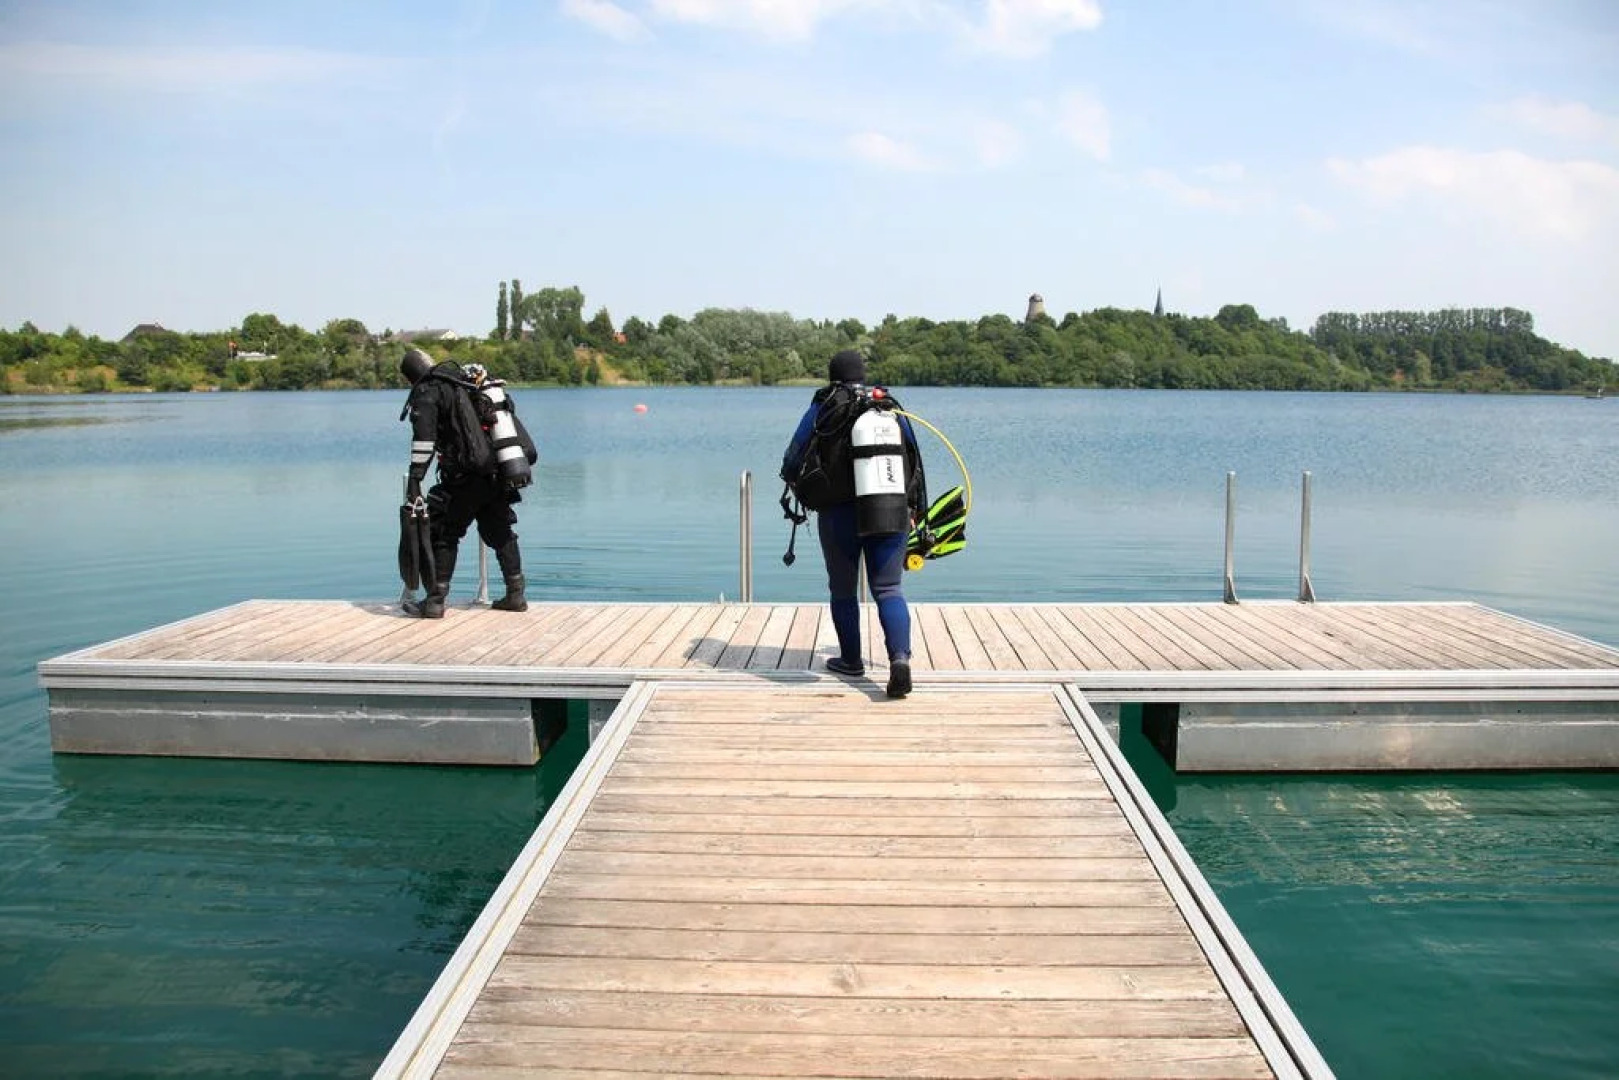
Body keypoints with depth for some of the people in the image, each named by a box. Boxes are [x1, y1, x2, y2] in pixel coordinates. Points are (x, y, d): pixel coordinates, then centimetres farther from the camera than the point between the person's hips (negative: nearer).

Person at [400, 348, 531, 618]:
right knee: (500, 532, 18)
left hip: (465, 477, -7)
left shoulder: (427, 391, -3)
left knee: (444, 534, 5)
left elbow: (424, 435, -17)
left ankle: (435, 601, 6)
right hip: (498, 475, 7)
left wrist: (415, 478, -19)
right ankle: (515, 595, 21)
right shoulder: (466, 381, 19)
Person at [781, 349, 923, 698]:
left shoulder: (821, 410, 0)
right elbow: (915, 461, 11)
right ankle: (900, 657, -17)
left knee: (843, 590, 15)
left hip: (839, 515, -2)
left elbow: (791, 465, 0)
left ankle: (851, 660, 25)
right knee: (888, 589, 3)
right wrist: (913, 509, 19)